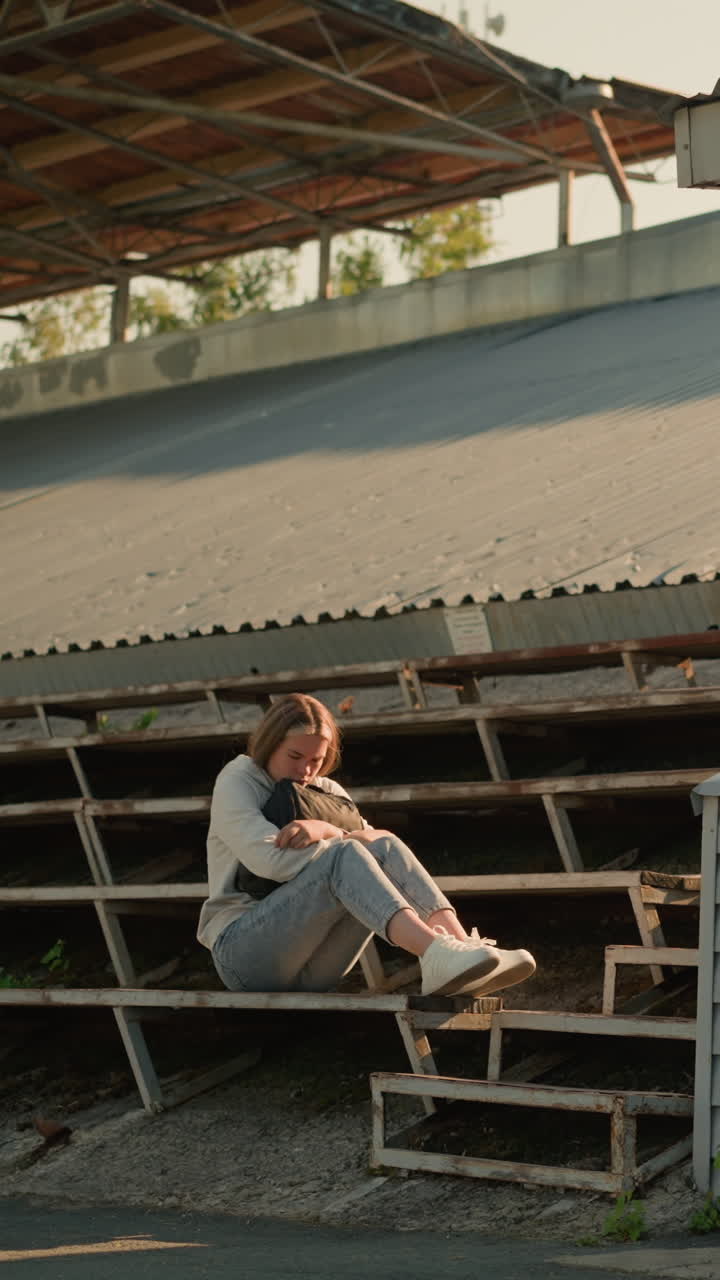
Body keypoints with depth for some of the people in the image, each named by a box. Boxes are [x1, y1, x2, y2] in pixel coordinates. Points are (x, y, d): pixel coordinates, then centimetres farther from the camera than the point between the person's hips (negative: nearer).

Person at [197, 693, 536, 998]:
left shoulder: (325, 791, 20)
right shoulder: (237, 781, 2)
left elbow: (382, 842, 3)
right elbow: (271, 860, -16)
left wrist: (327, 830, -15)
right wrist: (344, 842, -10)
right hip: (243, 950, -6)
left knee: (385, 848, -17)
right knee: (345, 855, -30)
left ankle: (464, 947, -39)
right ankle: (436, 957, -54)